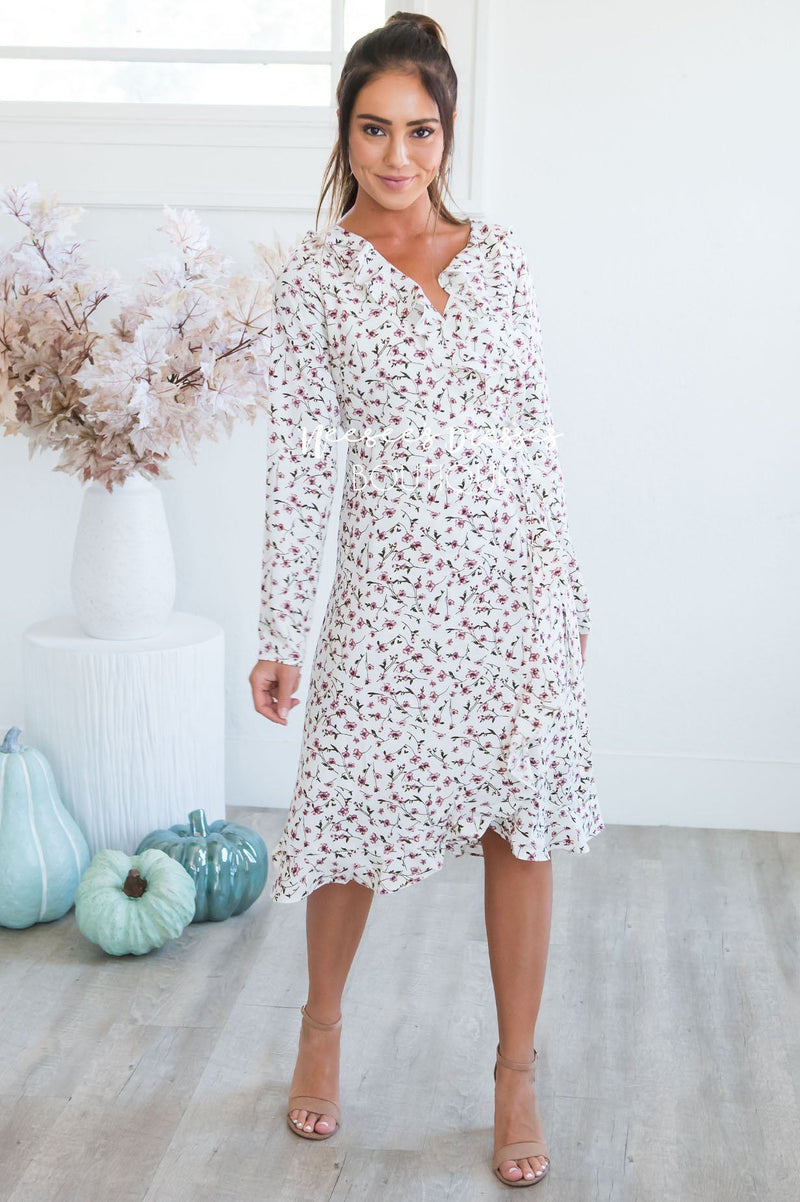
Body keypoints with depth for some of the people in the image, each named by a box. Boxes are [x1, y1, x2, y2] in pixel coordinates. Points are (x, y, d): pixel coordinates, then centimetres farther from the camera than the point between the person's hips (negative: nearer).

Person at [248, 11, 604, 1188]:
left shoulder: (501, 254, 8)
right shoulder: (316, 270, 1)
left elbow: (535, 423, 11)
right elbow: (300, 454, -3)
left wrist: (567, 582, 10)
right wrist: (280, 631, -5)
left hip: (519, 560, 2)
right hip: (392, 568, -2)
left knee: (524, 821, 4)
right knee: (355, 806, 5)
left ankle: (517, 1076, 20)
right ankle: (322, 1022, 34)